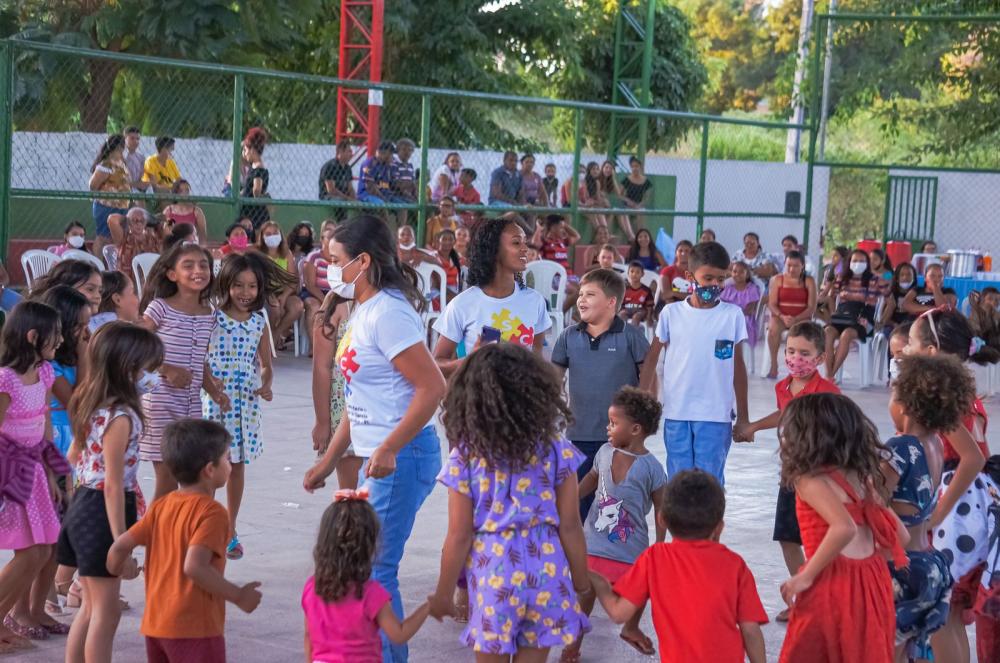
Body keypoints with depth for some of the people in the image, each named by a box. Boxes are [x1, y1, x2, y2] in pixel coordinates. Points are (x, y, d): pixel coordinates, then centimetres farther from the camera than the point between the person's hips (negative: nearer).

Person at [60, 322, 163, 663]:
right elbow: (113, 486, -23)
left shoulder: (90, 404, 5)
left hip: (83, 504, 9)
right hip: (102, 511, -9)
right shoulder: (120, 417, -22)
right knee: (106, 612, 1)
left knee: (91, 606, 19)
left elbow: (74, 454, 19)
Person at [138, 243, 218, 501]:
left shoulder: (208, 315, 9)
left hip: (192, 402, 6)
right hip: (160, 401, -6)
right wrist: (167, 370, -19)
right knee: (167, 481, -3)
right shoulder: (160, 308, -8)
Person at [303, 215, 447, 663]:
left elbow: (432, 388, -21)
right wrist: (328, 461, 20)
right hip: (377, 457, 10)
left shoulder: (387, 312, -15)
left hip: (400, 457, -10)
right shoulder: (364, 311, 14)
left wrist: (388, 451, -24)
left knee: (376, 569, -6)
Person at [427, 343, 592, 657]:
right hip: (545, 571, 1)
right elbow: (569, 526, 0)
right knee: (533, 656, 12)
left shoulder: (465, 456, -6)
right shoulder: (554, 448, -3)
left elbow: (459, 536, -4)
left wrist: (443, 594, 7)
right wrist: (580, 579, 15)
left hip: (493, 575, -1)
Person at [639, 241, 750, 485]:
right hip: (677, 413, 1)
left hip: (716, 416, -1)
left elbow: (738, 366, 7)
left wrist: (742, 417, 8)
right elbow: (652, 357, 9)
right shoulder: (671, 313, 2)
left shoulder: (733, 315, 2)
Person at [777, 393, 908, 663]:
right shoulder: (860, 477, 14)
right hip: (872, 582, 7)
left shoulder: (809, 479, -9)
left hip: (832, 586, -7)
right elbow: (900, 535, 14)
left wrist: (806, 576, -18)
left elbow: (844, 528, -25)